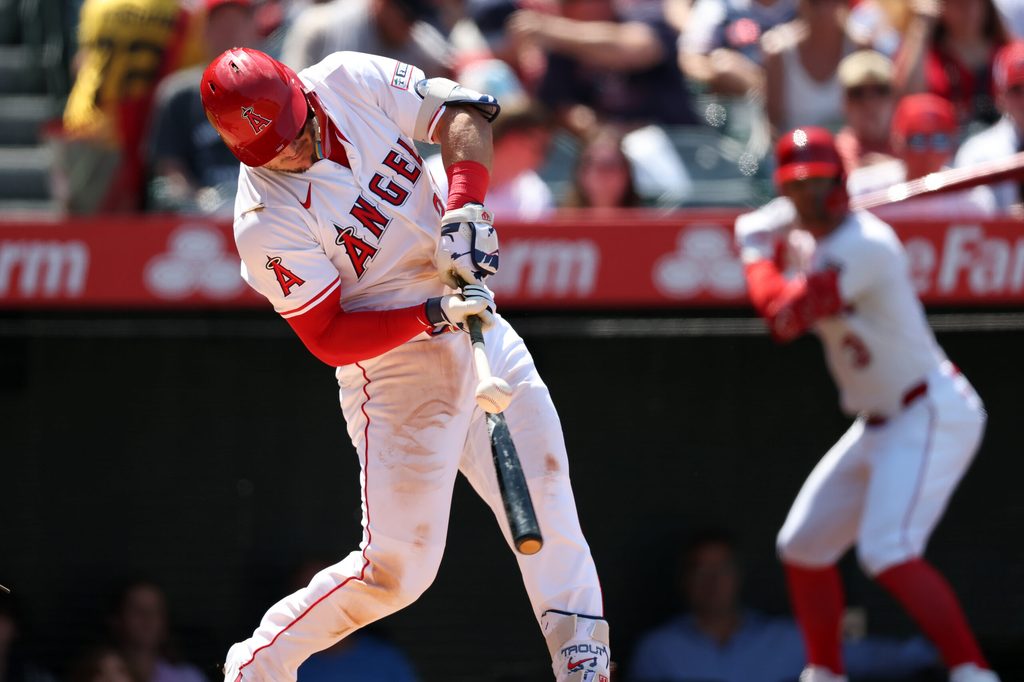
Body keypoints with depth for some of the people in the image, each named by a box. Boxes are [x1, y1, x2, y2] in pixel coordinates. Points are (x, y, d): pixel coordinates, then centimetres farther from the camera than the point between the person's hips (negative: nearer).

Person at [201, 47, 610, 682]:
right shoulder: (266, 224, -23)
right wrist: (431, 315, -30)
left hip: (473, 322, 6)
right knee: (397, 567, -7)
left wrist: (465, 207, -19)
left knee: (545, 486, 7)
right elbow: (329, 339, -19)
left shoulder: (350, 81, -10)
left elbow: (464, 112, -3)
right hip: (393, 367, -6)